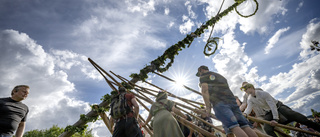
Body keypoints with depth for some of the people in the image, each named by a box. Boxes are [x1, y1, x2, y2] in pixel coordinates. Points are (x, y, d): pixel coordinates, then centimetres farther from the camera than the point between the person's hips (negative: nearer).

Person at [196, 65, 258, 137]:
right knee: (244, 126, 1)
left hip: (219, 103, -7)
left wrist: (208, 107, -6)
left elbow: (204, 91, -2)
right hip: (232, 100, 7)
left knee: (234, 127, -17)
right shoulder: (220, 76, 35)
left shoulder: (204, 75, 13)